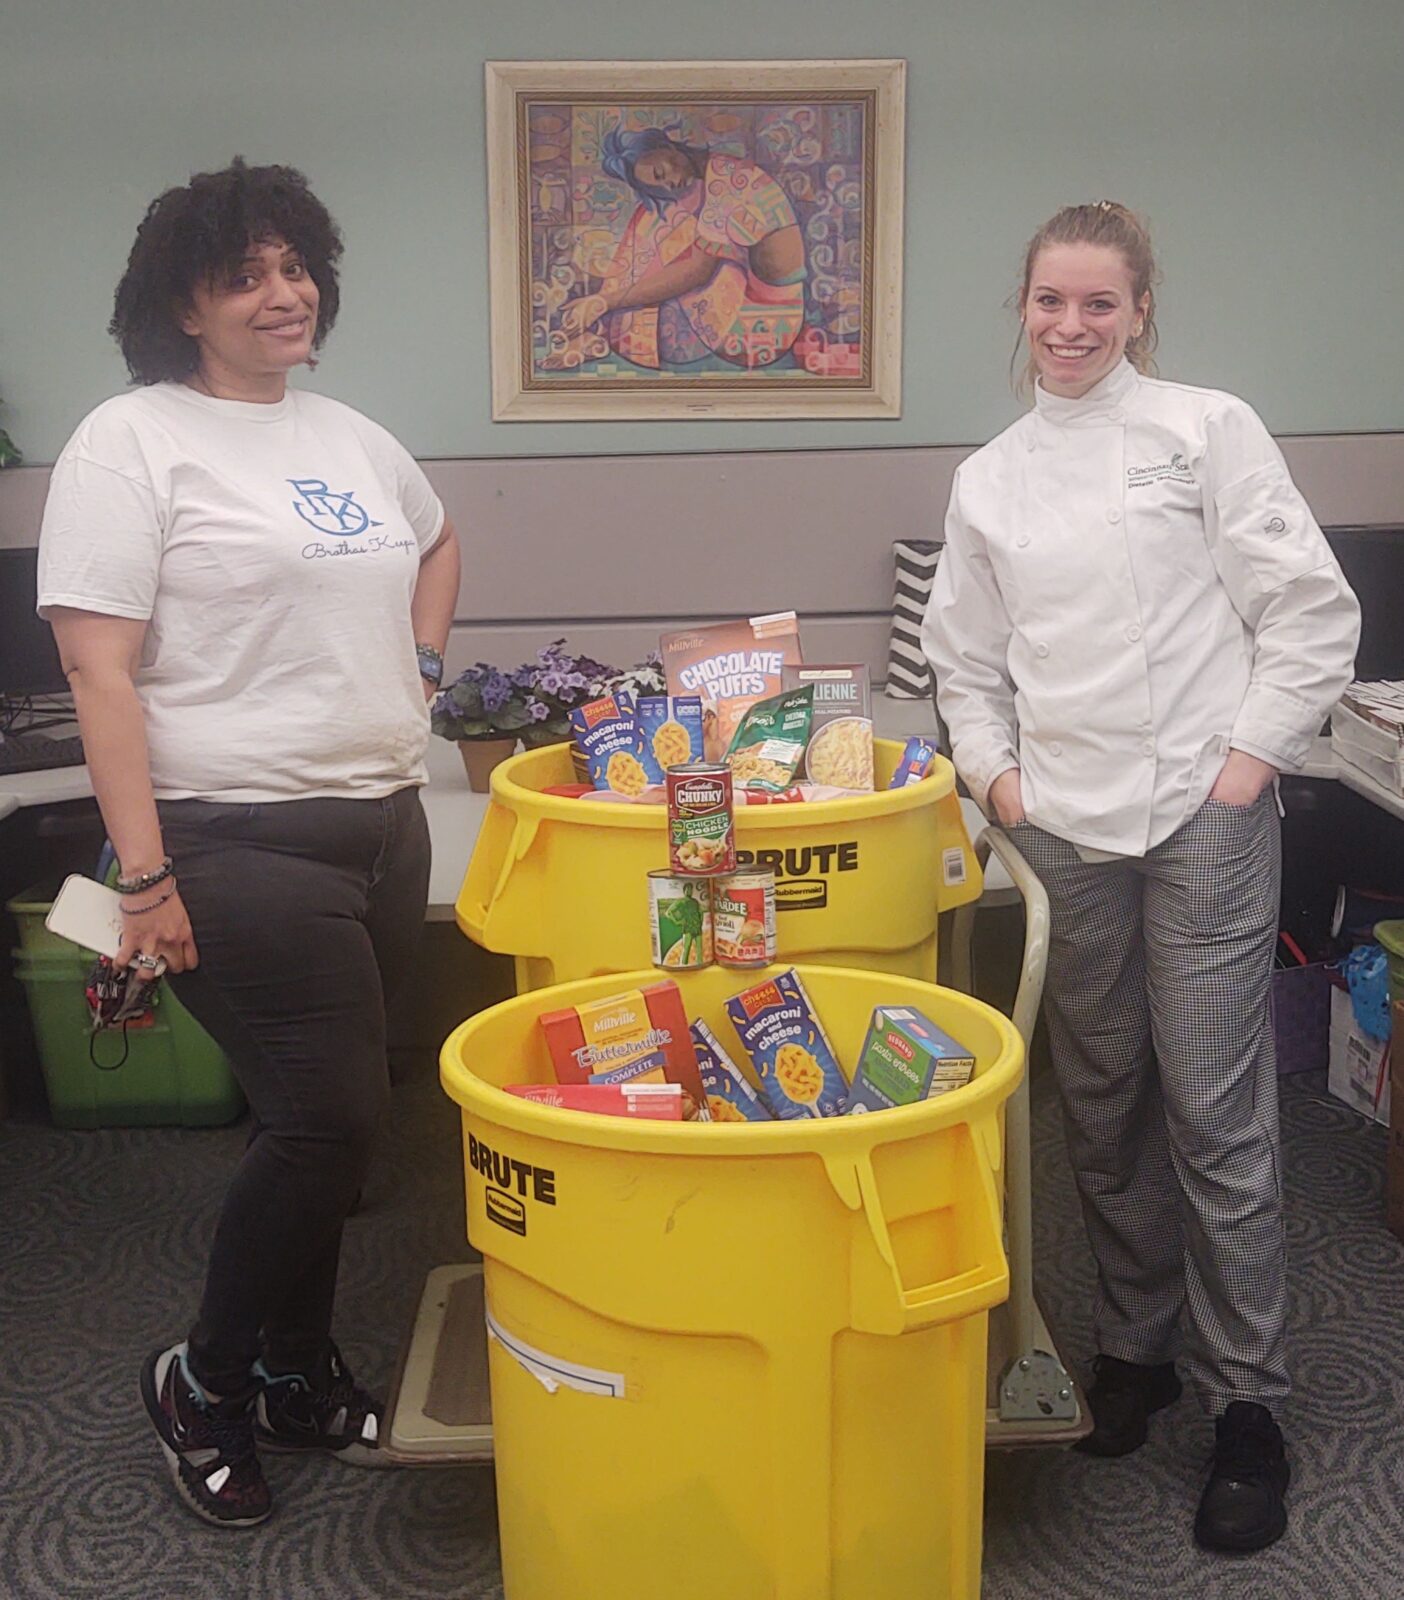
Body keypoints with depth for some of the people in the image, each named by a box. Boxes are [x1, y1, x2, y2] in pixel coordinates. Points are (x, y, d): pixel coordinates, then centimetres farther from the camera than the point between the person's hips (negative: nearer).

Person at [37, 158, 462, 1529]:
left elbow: (436, 543, 34)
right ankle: (205, 1380, 17)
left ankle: (298, 1374, 33)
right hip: (240, 845, -7)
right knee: (332, 1115, -8)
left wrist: (417, 665, 17)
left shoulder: (348, 436, 14)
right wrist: (145, 874, -17)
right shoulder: (131, 442, -7)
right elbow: (97, 666, -13)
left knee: (320, 1119, 14)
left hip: (381, 826, 7)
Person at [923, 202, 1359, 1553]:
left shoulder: (1207, 429, 0)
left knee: (1215, 1112, -2)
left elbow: (1313, 613, -2)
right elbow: (964, 656, 18)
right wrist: (993, 770, 5)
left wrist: (1251, 756, -7)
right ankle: (1133, 1346, 31)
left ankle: (1246, 1402, 13)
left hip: (1199, 813, -4)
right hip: (1061, 825, 4)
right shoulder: (987, 479, 12)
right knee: (1100, 1104, 12)